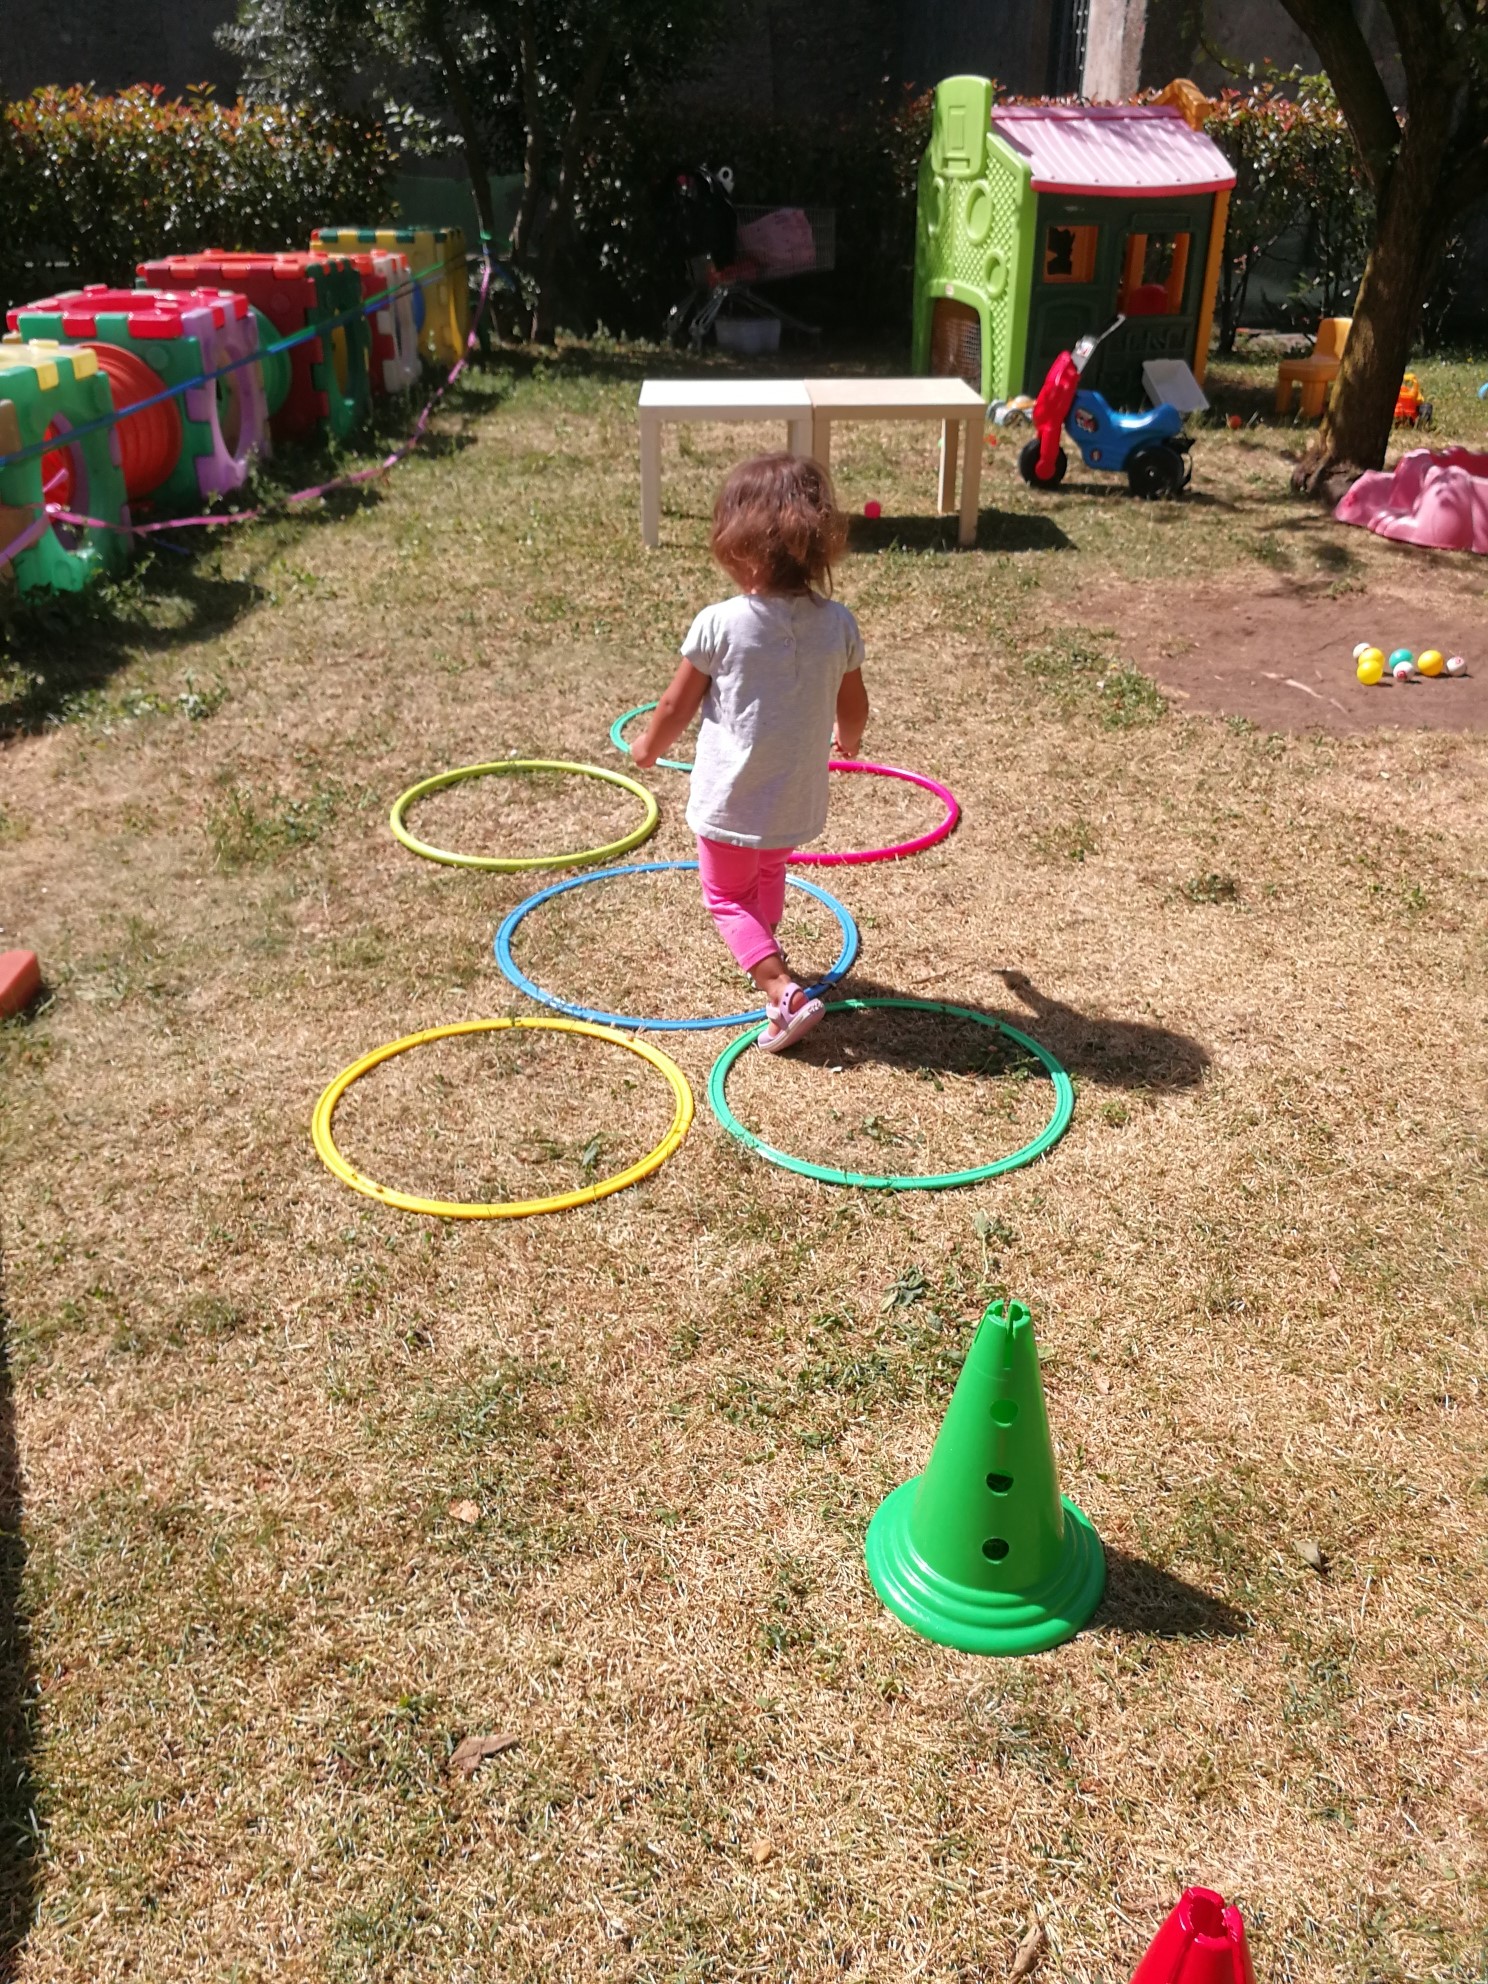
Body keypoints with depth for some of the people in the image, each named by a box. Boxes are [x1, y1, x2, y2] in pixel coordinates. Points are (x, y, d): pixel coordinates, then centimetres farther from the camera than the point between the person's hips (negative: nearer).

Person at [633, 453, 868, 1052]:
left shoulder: (719, 624, -20)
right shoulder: (837, 624, -9)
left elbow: (676, 706, -7)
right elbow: (853, 708, 6)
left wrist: (649, 746, 14)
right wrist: (846, 737, 30)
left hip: (730, 801, -4)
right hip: (797, 800, 5)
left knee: (728, 896, 14)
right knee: (769, 875, 32)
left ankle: (784, 992, -5)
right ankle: (765, 952, 57)